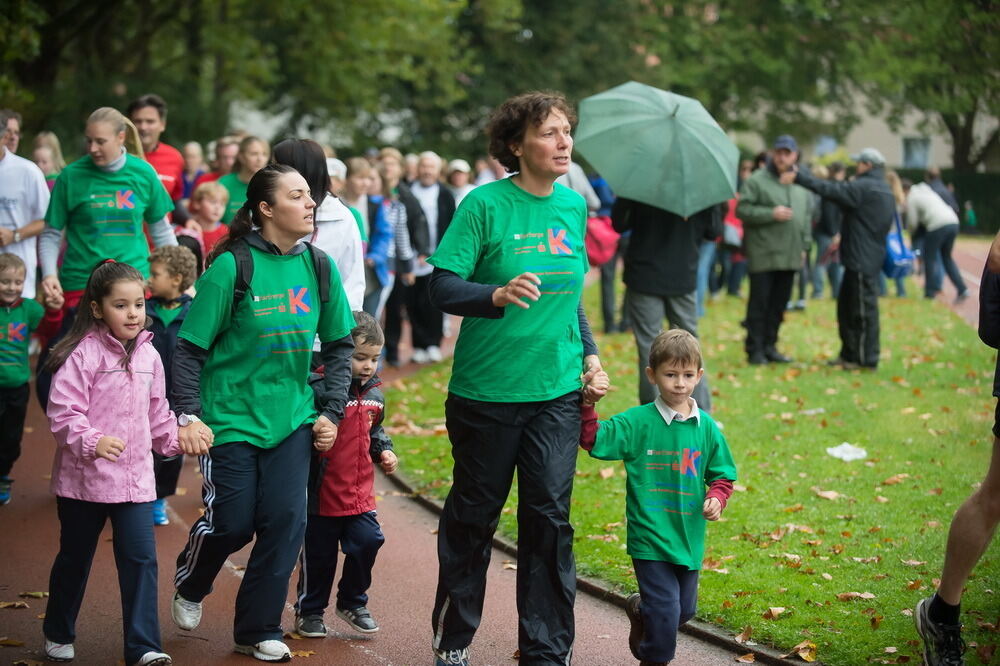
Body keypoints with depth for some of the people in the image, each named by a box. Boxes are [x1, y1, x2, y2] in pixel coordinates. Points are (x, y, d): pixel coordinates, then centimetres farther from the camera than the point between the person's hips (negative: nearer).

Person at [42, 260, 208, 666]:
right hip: (84, 478, -4)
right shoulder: (81, 354, -14)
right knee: (75, 558, 13)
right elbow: (62, 413, -19)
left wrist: (179, 438, 8)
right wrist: (92, 441, -32)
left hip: (135, 478, 4)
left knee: (140, 559, -4)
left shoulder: (149, 356, 6)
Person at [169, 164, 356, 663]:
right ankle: (189, 587, 33)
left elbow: (340, 346, 12)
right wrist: (189, 415, -16)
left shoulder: (318, 267, 2)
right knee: (231, 523, -1)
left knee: (285, 520, -3)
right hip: (231, 417, -4)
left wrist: (331, 412, 5)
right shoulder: (232, 266, -12)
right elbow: (190, 346, -10)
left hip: (291, 419, 4)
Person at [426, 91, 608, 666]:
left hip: (557, 392, 4)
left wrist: (590, 356, 10)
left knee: (550, 515, 1)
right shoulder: (486, 204, -11)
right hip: (486, 390, -4)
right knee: (474, 514, 10)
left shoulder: (574, 205, 7)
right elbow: (443, 286, -15)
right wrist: (497, 295, -33)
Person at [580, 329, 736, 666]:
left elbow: (722, 474, 11)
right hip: (650, 536, -5)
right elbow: (592, 439, -11)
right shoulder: (637, 422, -8)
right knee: (665, 611, -9)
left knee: (684, 610, 18)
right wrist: (587, 406, -24)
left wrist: (716, 498, -7)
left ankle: (639, 611, 48)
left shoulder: (706, 427, 3)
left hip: (689, 538, 5)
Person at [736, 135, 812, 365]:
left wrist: (803, 245, 14)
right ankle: (755, 350, 5)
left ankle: (769, 346, 20)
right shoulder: (757, 180, -6)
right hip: (763, 254, -6)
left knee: (778, 305, 10)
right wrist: (771, 214, -19)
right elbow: (742, 210, -11)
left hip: (790, 256, 6)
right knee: (759, 303, -2)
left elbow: (808, 216, 20)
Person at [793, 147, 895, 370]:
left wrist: (799, 176, -15)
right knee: (846, 305, 16)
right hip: (871, 257, 10)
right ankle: (849, 354, 21)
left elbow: (830, 190, -20)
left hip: (862, 259, -10)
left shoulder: (864, 188, -15)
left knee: (863, 308, -4)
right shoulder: (884, 190, 16)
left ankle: (867, 358, 0)